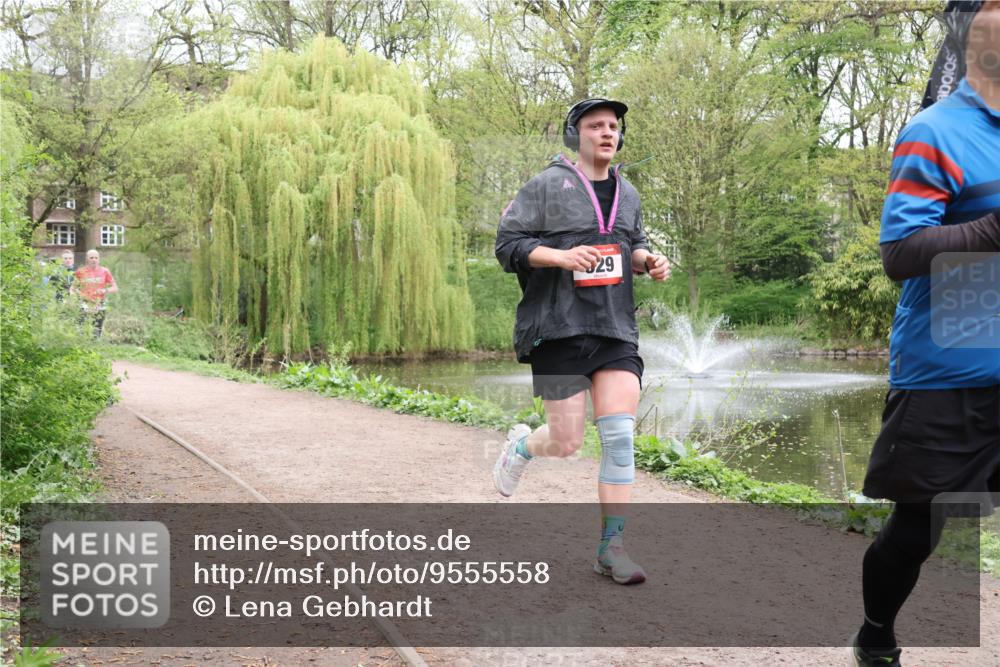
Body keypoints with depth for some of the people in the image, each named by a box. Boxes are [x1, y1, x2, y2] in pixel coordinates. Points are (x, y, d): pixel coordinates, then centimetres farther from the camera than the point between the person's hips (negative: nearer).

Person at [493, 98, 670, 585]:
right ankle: (522, 445, 35)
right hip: (558, 328, -4)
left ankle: (611, 547, 2)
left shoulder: (627, 194, 15)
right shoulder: (547, 186, -3)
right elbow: (507, 245, -5)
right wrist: (562, 256, -20)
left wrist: (649, 261, 6)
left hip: (616, 330, 5)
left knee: (620, 438, -6)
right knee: (566, 442, -2)